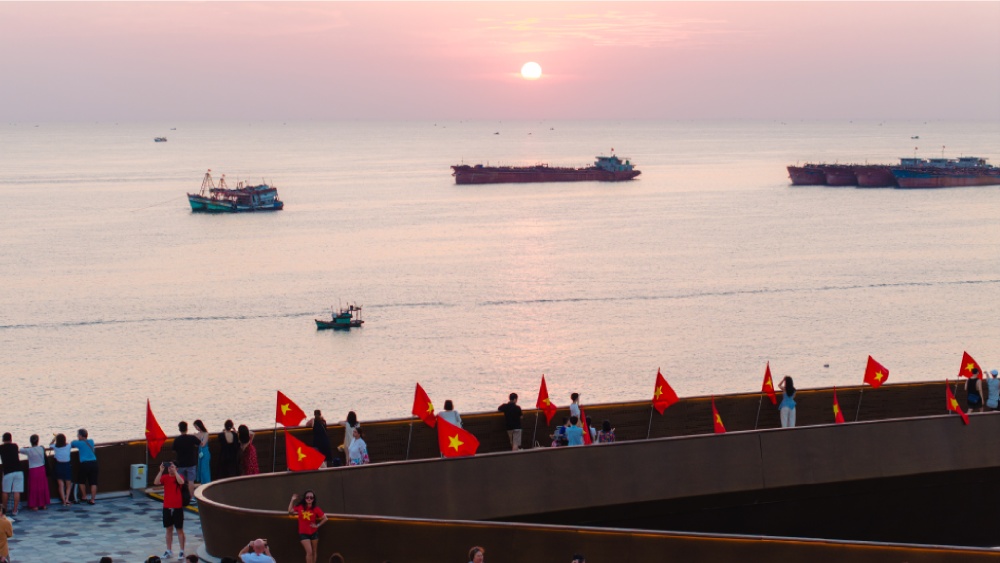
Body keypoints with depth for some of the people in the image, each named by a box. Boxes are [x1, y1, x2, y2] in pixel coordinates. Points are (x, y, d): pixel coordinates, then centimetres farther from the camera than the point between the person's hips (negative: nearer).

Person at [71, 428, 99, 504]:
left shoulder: (79, 443, -3)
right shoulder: (91, 441, 10)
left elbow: (71, 444, 11)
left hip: (85, 464, -4)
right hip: (93, 463, 4)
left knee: (81, 481, 17)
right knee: (93, 483, 3)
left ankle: (84, 497, 23)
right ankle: (93, 499, 1)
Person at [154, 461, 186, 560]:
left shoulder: (179, 476, -4)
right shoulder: (165, 477, 2)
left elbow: (181, 482, -28)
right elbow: (156, 482, -15)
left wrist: (175, 471, -26)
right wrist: (161, 471, -20)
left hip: (177, 508, -3)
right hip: (167, 507, 3)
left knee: (179, 530, 2)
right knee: (169, 530, 12)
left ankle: (182, 551, 8)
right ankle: (169, 551, 20)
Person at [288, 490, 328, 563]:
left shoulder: (316, 509, -10)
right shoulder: (300, 507, -7)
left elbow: (325, 518, -3)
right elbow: (290, 511, 6)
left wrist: (317, 525, -8)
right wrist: (292, 500, -1)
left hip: (314, 533, 1)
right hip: (303, 533, -1)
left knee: (313, 552, 13)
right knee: (309, 552, -12)